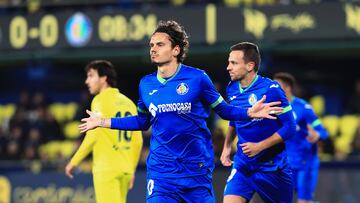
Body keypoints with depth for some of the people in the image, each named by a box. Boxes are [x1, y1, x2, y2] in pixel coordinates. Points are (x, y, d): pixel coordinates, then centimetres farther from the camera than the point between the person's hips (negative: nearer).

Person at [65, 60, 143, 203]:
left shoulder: (101, 100, -5)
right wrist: (131, 170, 19)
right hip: (124, 169, 7)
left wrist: (74, 162, -8)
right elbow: (137, 141, 13)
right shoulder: (128, 103, 15)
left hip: (106, 168, -7)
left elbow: (93, 136, -14)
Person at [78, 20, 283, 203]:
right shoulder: (146, 84, 4)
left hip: (196, 169, -2)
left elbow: (223, 109, 2)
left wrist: (249, 112, -15)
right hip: (161, 171, 2)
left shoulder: (197, 78, -6)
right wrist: (104, 121, 19)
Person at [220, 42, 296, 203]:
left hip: (272, 164, -4)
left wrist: (259, 146, -22)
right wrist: (227, 147, 14)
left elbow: (289, 127, -16)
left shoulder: (271, 89, -16)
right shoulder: (232, 89, 2)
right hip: (243, 164, 4)